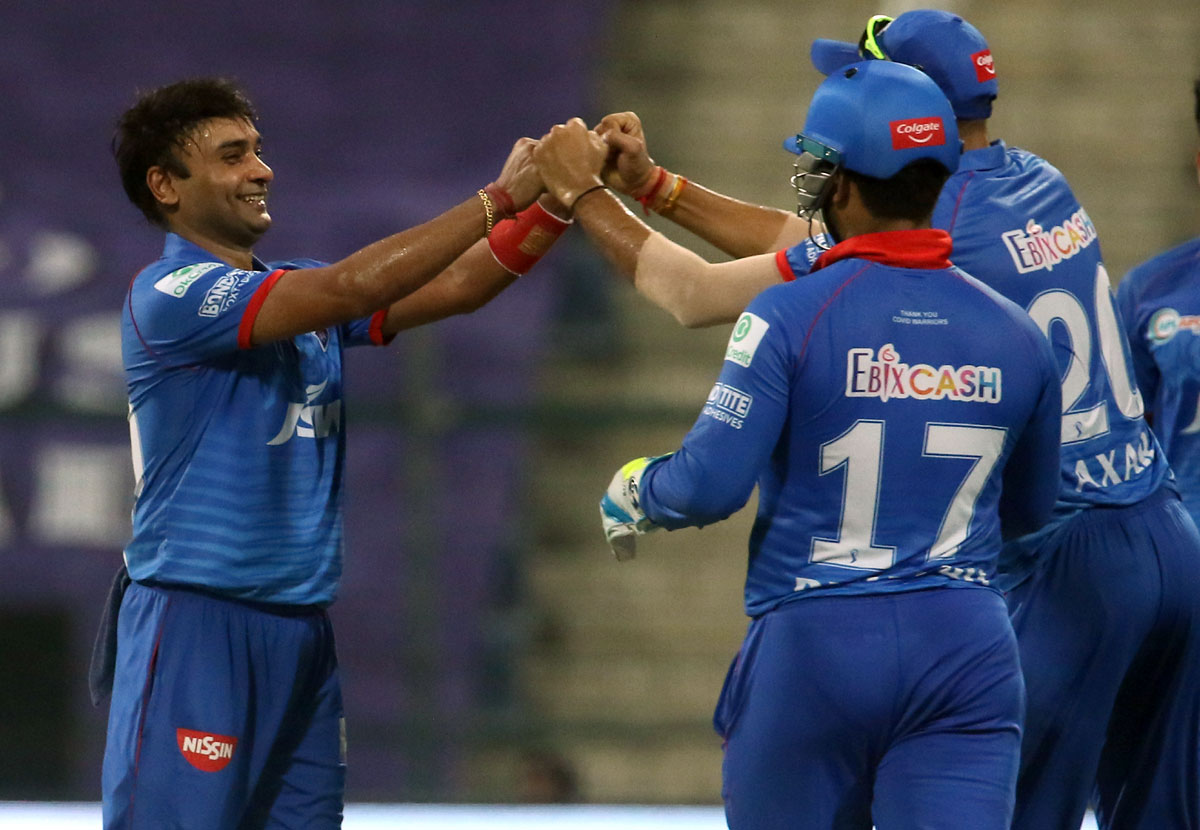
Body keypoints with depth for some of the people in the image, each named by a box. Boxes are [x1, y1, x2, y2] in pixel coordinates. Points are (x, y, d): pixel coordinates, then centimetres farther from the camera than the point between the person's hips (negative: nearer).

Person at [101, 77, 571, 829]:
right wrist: (501, 198, -18)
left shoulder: (298, 293, 14)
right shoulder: (170, 295, -11)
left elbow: (454, 287, 6)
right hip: (199, 622, -8)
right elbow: (349, 289, -20)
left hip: (303, 626, 8)